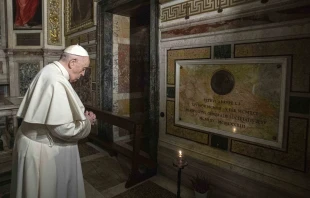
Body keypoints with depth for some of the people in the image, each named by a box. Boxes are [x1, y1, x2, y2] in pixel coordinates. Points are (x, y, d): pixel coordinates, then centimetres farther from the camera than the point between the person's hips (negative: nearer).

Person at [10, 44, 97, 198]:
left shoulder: (50, 71, 5)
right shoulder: (57, 82, -27)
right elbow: (62, 128, -29)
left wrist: (80, 115, 5)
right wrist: (87, 122, -12)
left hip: (40, 143, 10)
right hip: (43, 149, -10)